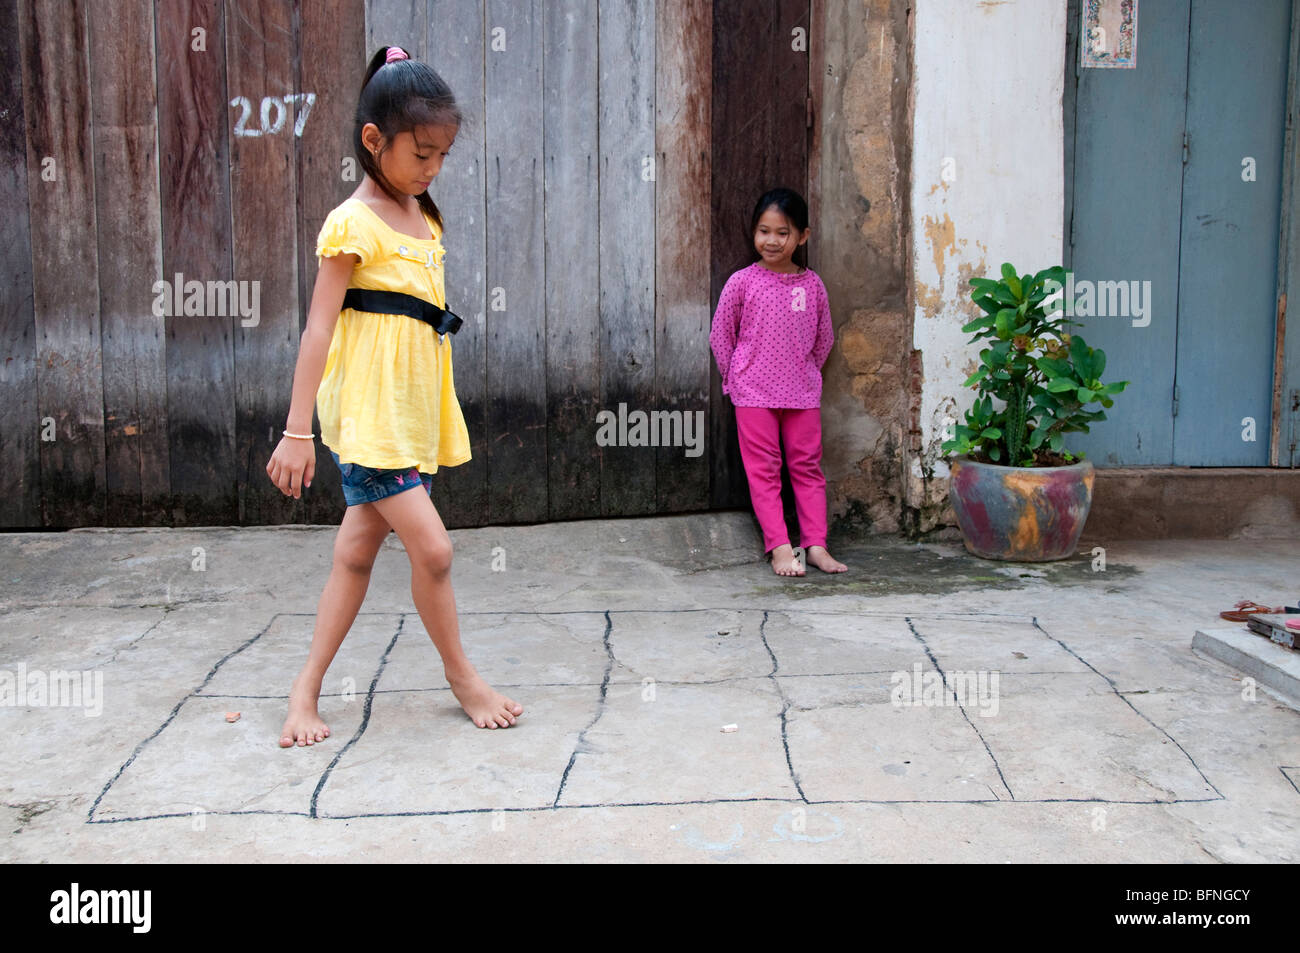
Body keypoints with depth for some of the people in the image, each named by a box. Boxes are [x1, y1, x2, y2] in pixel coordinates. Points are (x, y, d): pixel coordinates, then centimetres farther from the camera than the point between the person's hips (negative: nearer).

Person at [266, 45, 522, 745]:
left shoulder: (422, 217, 14)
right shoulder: (354, 224, -11)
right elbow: (319, 328, -14)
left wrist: (438, 416, 21)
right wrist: (297, 430, -16)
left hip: (412, 414, 8)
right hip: (368, 414, -8)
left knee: (357, 553, 11)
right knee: (432, 548, -8)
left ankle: (307, 688, 20)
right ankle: (459, 673, 12)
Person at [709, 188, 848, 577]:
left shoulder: (812, 284, 3)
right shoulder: (742, 282, -4)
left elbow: (824, 338, 14)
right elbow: (720, 336, 2)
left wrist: (806, 374, 12)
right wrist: (737, 380, 4)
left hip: (802, 393, 2)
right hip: (754, 395, -2)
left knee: (807, 466, 6)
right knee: (763, 470, 0)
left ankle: (815, 545, 11)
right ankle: (779, 547, 3)